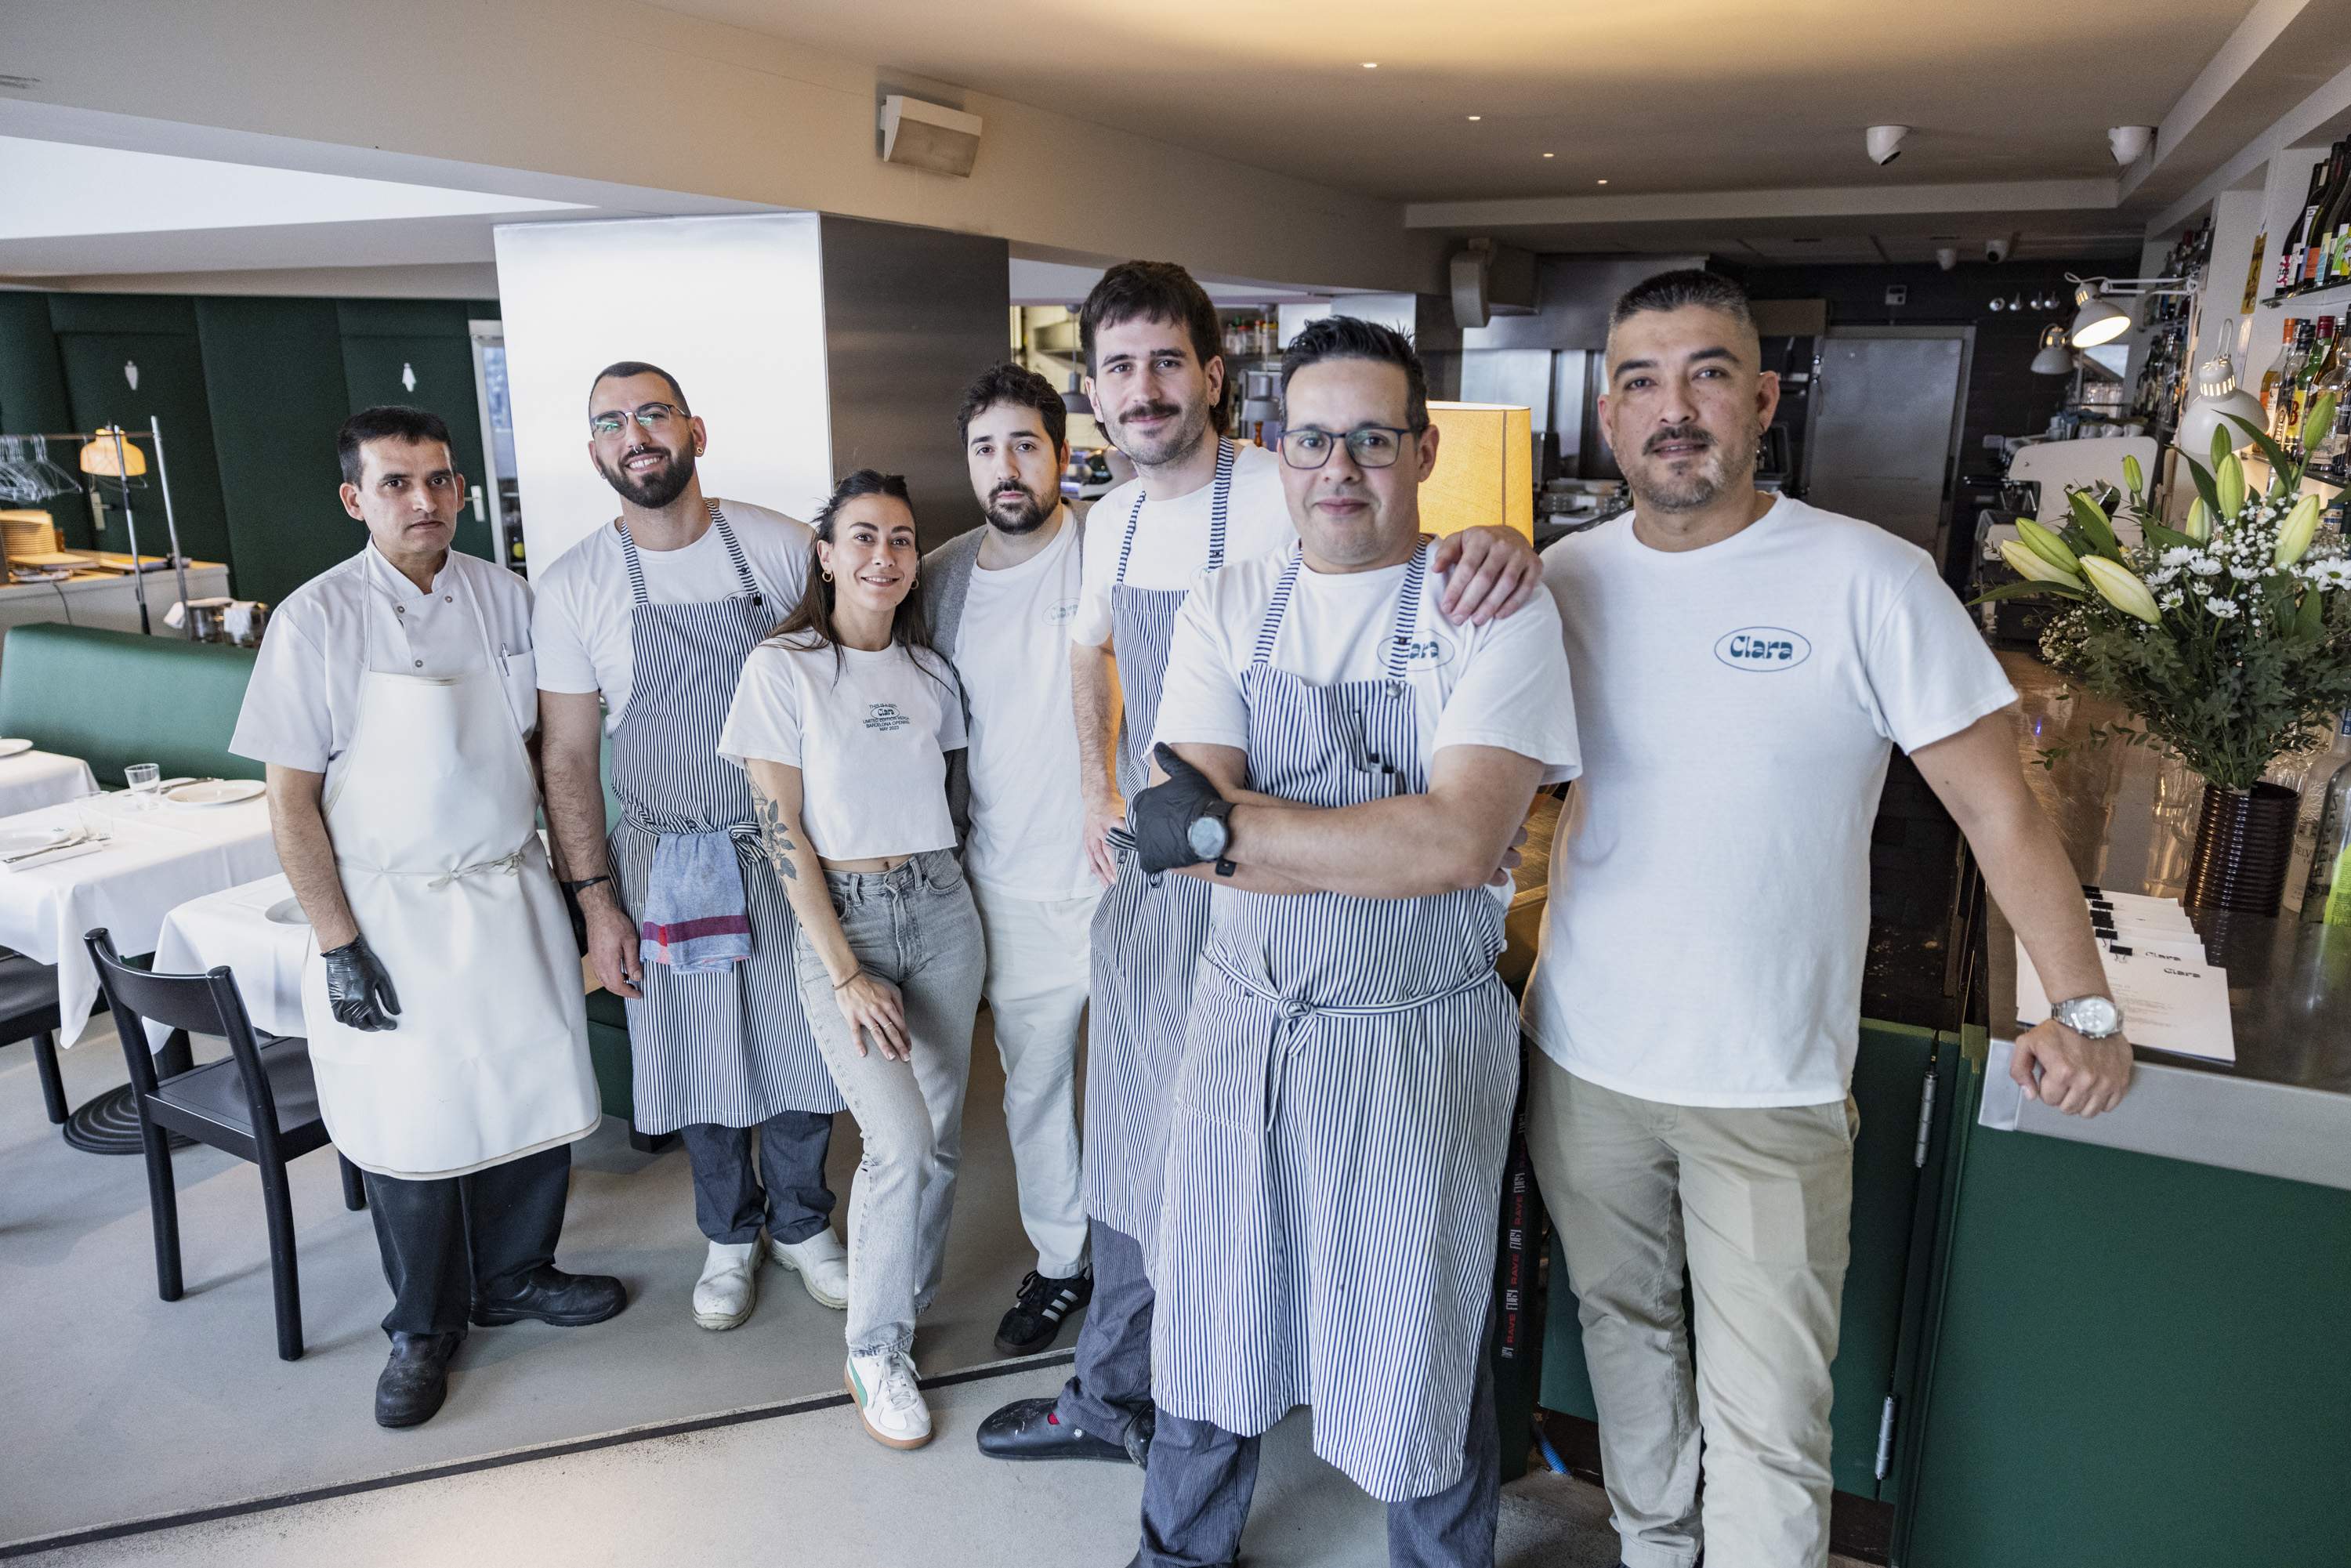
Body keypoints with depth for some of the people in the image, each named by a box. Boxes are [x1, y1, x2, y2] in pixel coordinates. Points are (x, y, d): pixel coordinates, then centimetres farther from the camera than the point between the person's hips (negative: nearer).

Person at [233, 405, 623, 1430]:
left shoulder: (507, 598, 0)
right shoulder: (317, 618, -10)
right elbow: (291, 800, -8)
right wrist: (338, 946, -11)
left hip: (512, 894, 3)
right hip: (391, 915, -3)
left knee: (535, 1100, 12)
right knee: (412, 1133, 8)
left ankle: (514, 1276, 36)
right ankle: (424, 1326, 29)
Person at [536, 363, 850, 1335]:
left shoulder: (779, 546, -4)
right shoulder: (572, 588, -5)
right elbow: (569, 760, -1)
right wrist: (598, 902, -5)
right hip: (666, 862, 0)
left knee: (802, 1043, 10)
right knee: (701, 1062, 11)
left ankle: (800, 1223, 34)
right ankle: (729, 1235, 35)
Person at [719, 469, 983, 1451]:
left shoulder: (929, 669, 7)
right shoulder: (782, 667, -7)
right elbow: (781, 831, -9)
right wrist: (846, 973, -12)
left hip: (941, 908, 5)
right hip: (841, 917, -4)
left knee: (940, 1132, 7)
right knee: (900, 1141, -14)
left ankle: (909, 1297, 31)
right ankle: (873, 1352, 7)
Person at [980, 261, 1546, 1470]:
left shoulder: (1282, 494, -16)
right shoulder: (1115, 516, 7)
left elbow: (1402, 549, -25)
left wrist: (1494, 540, -49)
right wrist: (1098, 796, 13)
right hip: (1137, 871, 7)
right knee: (1129, 1139, 19)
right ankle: (1110, 1399, 40)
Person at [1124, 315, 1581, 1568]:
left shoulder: (1497, 609, -10)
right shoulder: (1227, 607, 1)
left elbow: (1459, 843, -23)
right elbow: (1188, 835, -10)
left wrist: (1227, 824, -21)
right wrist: (1384, 846, -21)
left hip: (1416, 1039, -3)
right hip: (1241, 1019, 4)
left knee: (1417, 1346, 14)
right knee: (1212, 1318, 20)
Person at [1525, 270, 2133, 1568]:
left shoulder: (1868, 579, -11)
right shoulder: (1568, 576, 0)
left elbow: (1996, 802, -8)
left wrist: (2083, 1005, -16)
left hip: (1769, 1091, -4)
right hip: (1582, 1060, 4)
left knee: (1767, 1428, 0)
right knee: (1624, 1327, 22)